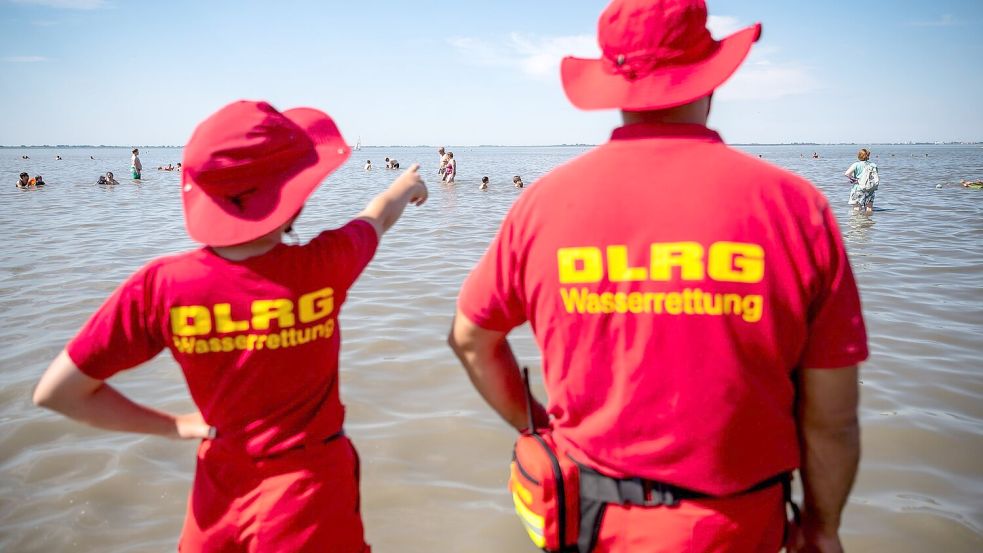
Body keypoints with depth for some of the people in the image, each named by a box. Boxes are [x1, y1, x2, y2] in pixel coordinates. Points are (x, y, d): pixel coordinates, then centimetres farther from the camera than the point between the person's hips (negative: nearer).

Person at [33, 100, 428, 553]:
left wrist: (179, 427, -3)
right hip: (310, 489, -1)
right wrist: (407, 185, 24)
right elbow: (380, 214, 1)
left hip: (221, 488, 2)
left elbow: (57, 391, -12)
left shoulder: (160, 286, -19)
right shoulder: (325, 265, -22)